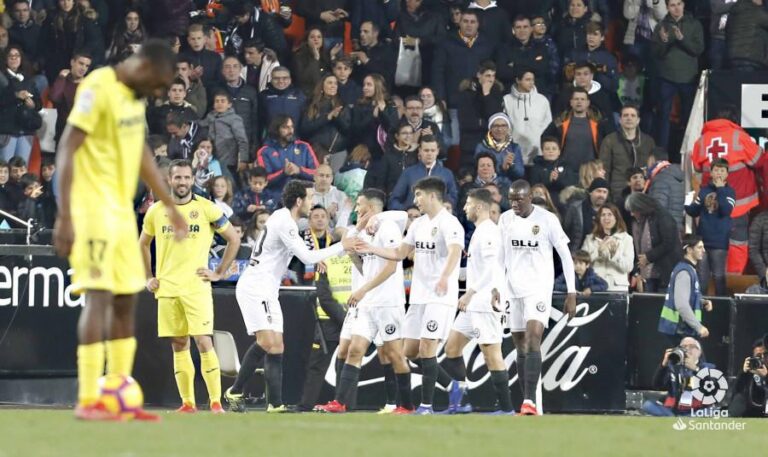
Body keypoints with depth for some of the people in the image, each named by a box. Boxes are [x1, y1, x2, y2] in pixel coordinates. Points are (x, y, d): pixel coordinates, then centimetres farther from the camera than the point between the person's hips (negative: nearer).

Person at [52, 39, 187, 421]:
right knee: (99, 296, -14)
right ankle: (88, 401, -14)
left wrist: (169, 205, 27)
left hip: (122, 211, 9)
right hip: (93, 209, -9)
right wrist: (64, 216, -22)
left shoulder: (135, 94, 12)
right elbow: (66, 151, -18)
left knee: (126, 300, 8)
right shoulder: (98, 89, -15)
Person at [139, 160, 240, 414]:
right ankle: (187, 402, 11)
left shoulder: (206, 209, -2)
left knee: (204, 341, -12)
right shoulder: (156, 211, 7)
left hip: (196, 286, -3)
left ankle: (216, 402, -11)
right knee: (178, 345, 6)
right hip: (167, 288, 3)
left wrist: (220, 273, 0)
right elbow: (143, 245, 22)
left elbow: (234, 240, 4)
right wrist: (148, 277, 14)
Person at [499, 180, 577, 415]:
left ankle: (530, 401, -25)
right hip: (513, 289, 5)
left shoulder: (547, 220, -8)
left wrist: (571, 292, -7)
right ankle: (526, 403, 13)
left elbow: (565, 256, -5)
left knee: (533, 341, -19)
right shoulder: (505, 219, 5)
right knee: (521, 348, 7)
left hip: (539, 288, -5)